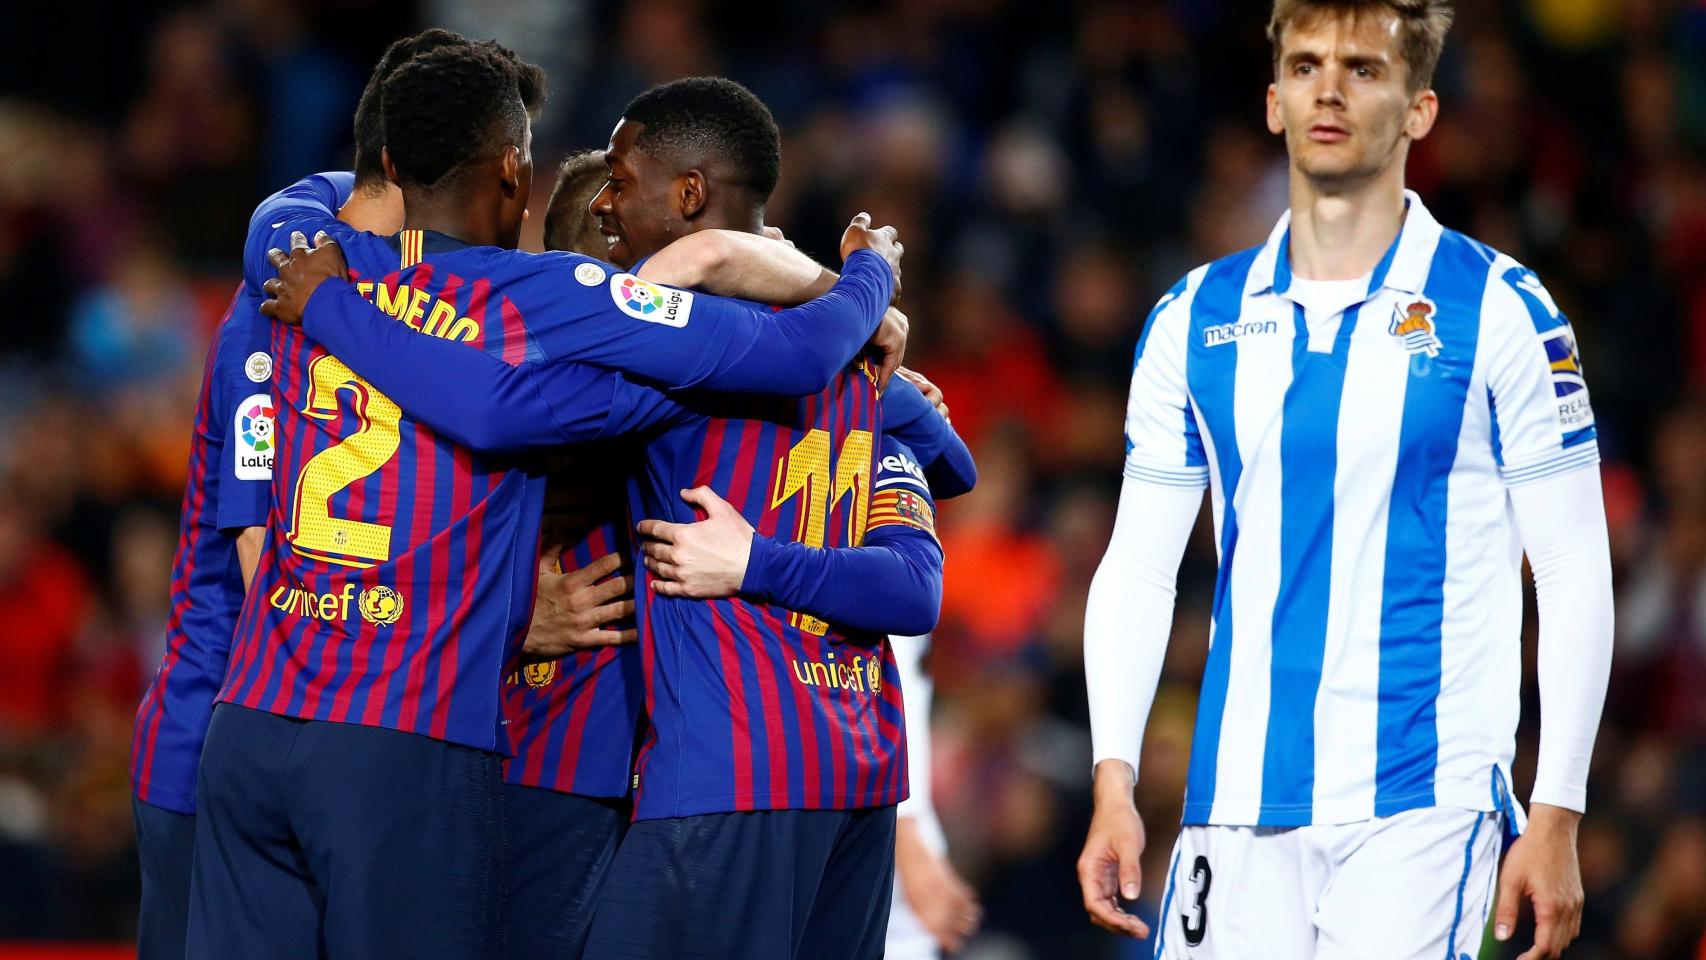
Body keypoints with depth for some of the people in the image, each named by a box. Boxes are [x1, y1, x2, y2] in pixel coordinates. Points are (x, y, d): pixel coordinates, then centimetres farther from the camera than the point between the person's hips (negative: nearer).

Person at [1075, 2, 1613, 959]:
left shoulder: (1500, 312, -1)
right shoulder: (1197, 318, 10)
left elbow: (1574, 576, -1)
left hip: (1422, 804, -4)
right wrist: (1114, 786, 0)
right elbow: (1137, 569, 11)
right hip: (1239, 804, 4)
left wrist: (1557, 818, -6)